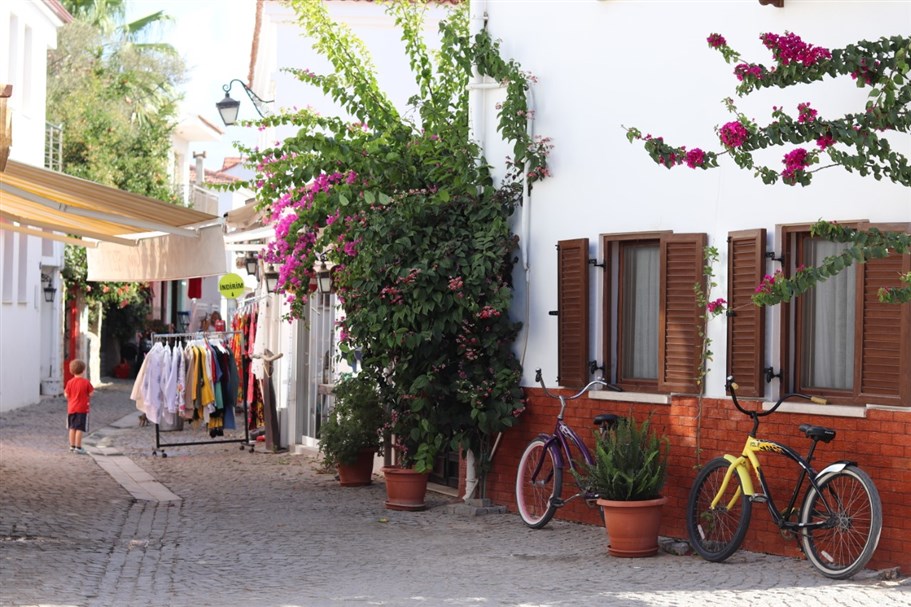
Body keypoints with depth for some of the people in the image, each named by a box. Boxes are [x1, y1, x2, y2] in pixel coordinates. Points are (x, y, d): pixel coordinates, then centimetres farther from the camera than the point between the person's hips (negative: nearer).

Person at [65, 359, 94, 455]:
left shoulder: (70, 382, -3)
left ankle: (72, 446, 20)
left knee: (72, 428, 14)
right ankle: (78, 448, -3)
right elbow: (91, 394, -8)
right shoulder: (86, 382, -11)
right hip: (82, 409, -4)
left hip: (71, 408, 4)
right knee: (80, 429, -2)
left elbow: (66, 395, -2)